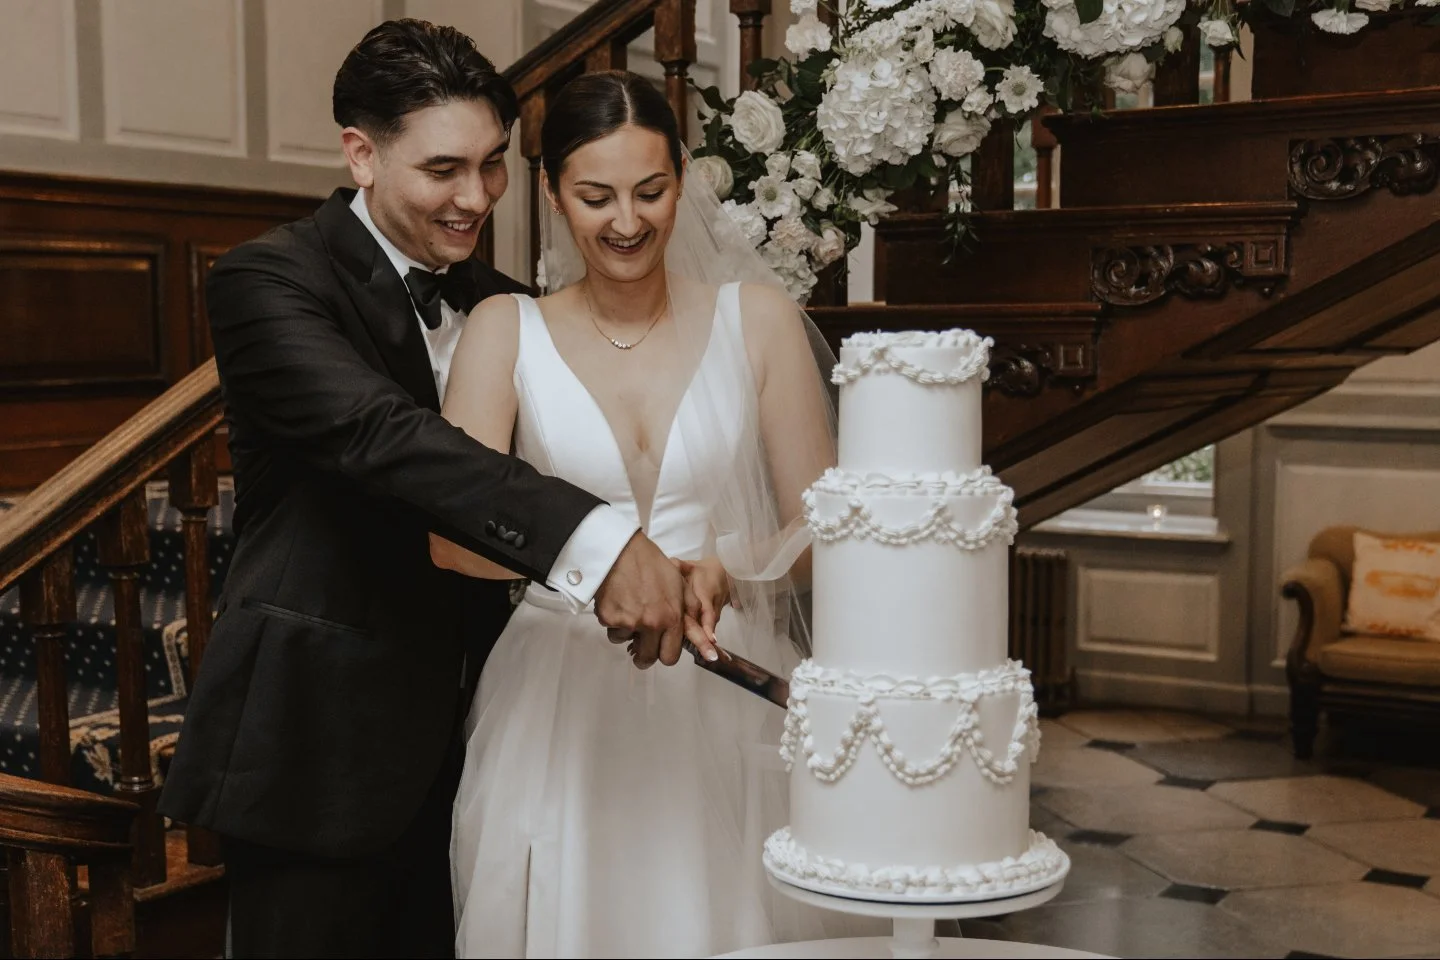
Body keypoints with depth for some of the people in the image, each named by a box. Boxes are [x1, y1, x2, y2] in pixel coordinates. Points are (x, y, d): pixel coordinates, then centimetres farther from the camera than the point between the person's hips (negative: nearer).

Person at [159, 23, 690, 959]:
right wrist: (597, 539, -41)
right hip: (318, 745, -6)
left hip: (458, 741, 6)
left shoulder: (500, 307, 11)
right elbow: (378, 433, -29)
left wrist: (671, 559, -8)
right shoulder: (266, 281, -11)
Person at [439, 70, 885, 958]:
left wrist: (725, 573, -19)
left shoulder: (757, 317, 1)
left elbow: (822, 528, 1)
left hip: (726, 705, 0)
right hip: (562, 714, 0)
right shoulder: (506, 331, 1)